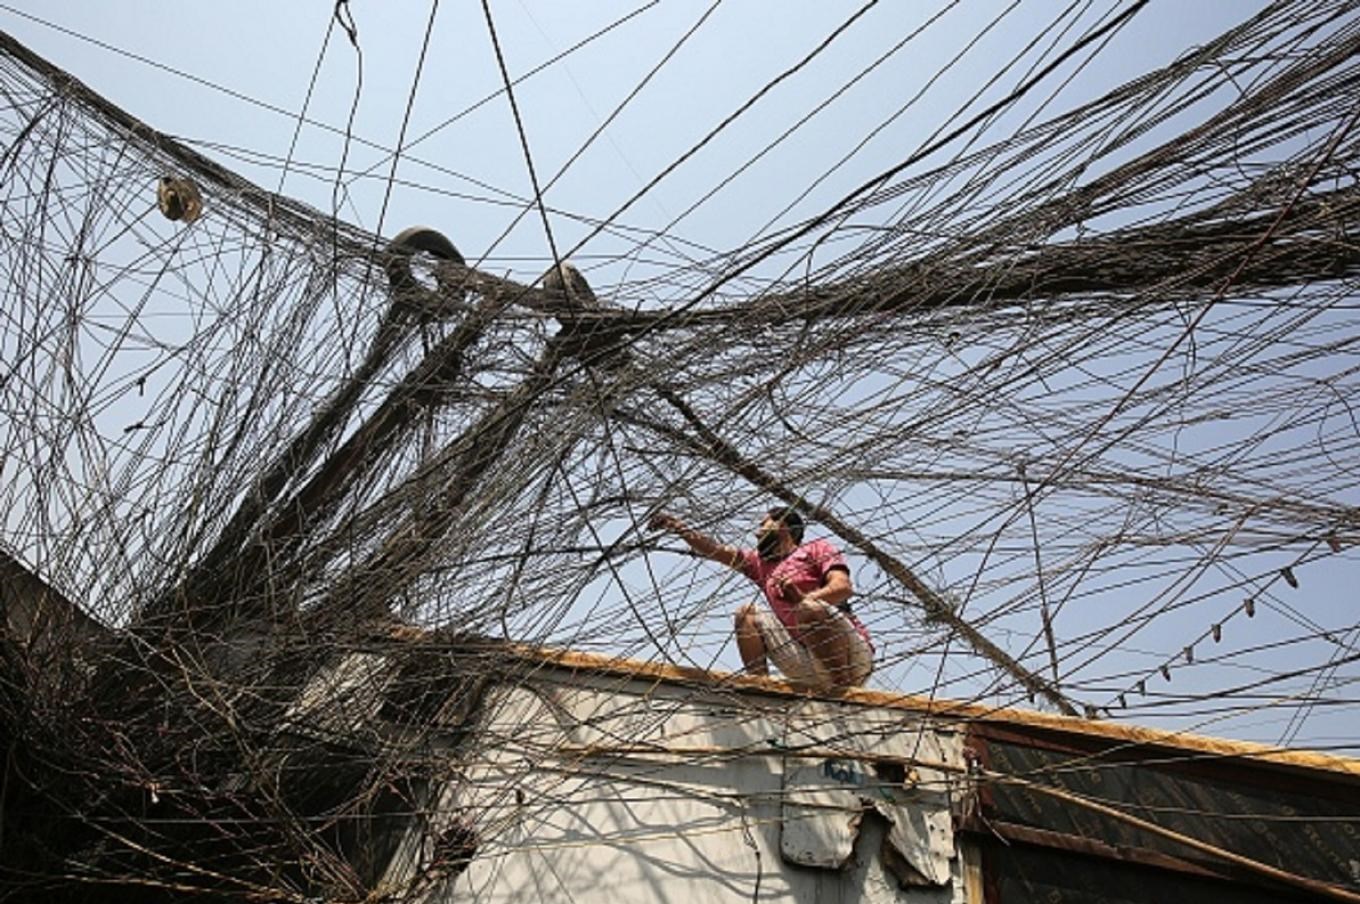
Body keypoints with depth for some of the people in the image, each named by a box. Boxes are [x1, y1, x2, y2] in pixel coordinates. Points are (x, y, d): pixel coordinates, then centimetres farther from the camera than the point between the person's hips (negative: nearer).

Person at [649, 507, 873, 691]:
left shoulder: (816, 549, 6)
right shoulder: (761, 563, 22)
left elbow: (844, 587, -12)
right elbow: (715, 550, 13)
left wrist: (805, 599, -31)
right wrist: (680, 529, 0)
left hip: (854, 656, -5)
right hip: (812, 669, 5)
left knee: (811, 609, -32)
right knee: (748, 614, 1)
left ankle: (842, 690, -26)